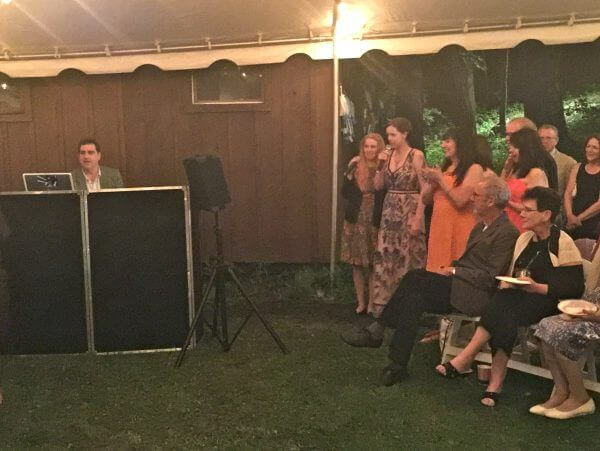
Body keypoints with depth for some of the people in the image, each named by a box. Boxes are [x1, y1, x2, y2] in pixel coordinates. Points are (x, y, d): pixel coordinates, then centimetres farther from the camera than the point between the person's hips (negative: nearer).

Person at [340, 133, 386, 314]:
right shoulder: (356, 167, 5)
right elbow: (345, 193, 4)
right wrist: (349, 172, -8)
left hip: (376, 223, -3)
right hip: (355, 221, 3)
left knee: (374, 265, 1)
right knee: (357, 263, 8)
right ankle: (361, 302, 18)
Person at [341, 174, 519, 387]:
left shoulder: (507, 232, -10)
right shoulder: (481, 226, 19)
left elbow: (490, 278, -15)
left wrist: (454, 271, -11)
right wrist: (452, 269, 3)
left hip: (477, 294, -8)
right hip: (459, 285, 9)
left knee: (417, 277, -23)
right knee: (415, 298, -16)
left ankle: (377, 331, -15)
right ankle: (398, 365, -16)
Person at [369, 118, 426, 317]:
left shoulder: (416, 155, -8)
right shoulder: (388, 155, 9)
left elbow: (424, 190, -11)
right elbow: (378, 185, 9)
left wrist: (418, 218, -18)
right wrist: (381, 164, -5)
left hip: (409, 212, -6)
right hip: (389, 213, 6)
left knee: (407, 259, 1)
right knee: (384, 258, 6)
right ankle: (384, 303, 16)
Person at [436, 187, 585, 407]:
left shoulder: (563, 244, -6)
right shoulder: (524, 238, 15)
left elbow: (576, 288, -10)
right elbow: (511, 274, 21)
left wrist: (538, 287, -19)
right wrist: (507, 285, -2)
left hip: (547, 303, -5)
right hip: (519, 299, 5)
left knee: (503, 310, -33)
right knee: (503, 312, -30)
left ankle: (464, 358, -26)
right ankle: (495, 384, -35)